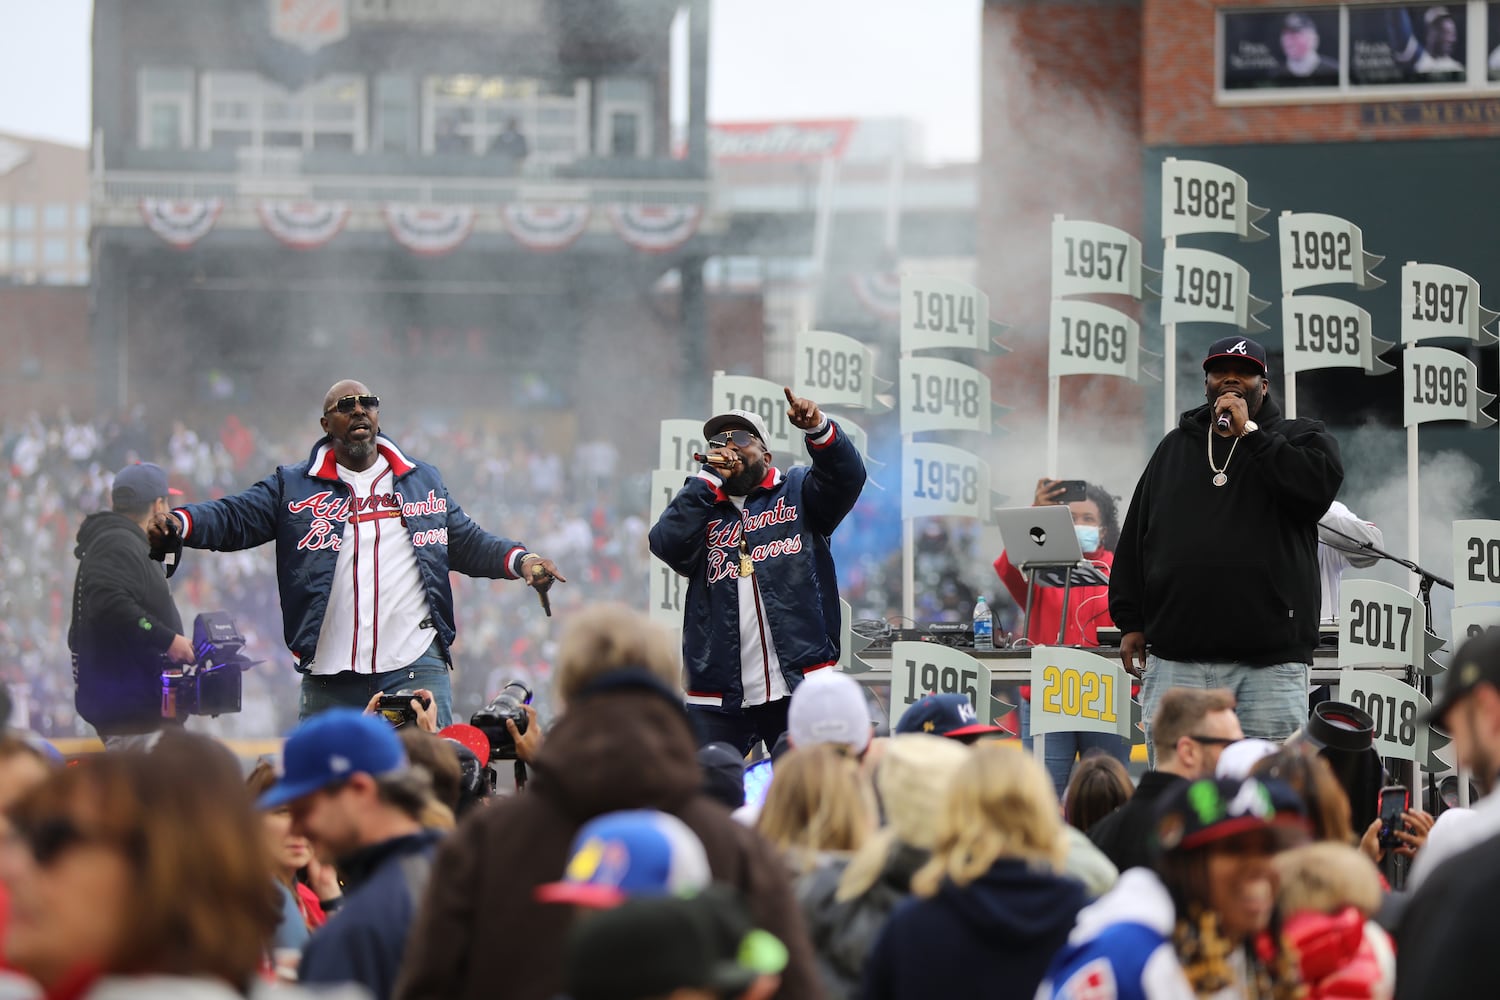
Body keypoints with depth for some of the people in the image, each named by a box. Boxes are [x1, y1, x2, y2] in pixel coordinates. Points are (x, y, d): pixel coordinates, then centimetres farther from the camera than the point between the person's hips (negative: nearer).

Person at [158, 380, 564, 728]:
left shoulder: (424, 480, 18)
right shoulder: (292, 486, 11)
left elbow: (466, 542, 21)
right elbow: (234, 518, 2)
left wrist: (520, 560, 4)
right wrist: (179, 523, -17)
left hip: (416, 666, 0)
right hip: (329, 675, 0)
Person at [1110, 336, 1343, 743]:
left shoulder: (1298, 438, 11)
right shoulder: (1175, 447, 21)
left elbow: (1320, 485, -13)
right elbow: (1135, 538, 19)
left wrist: (1249, 432, -7)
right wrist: (1130, 621, 10)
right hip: (1176, 658, 3)